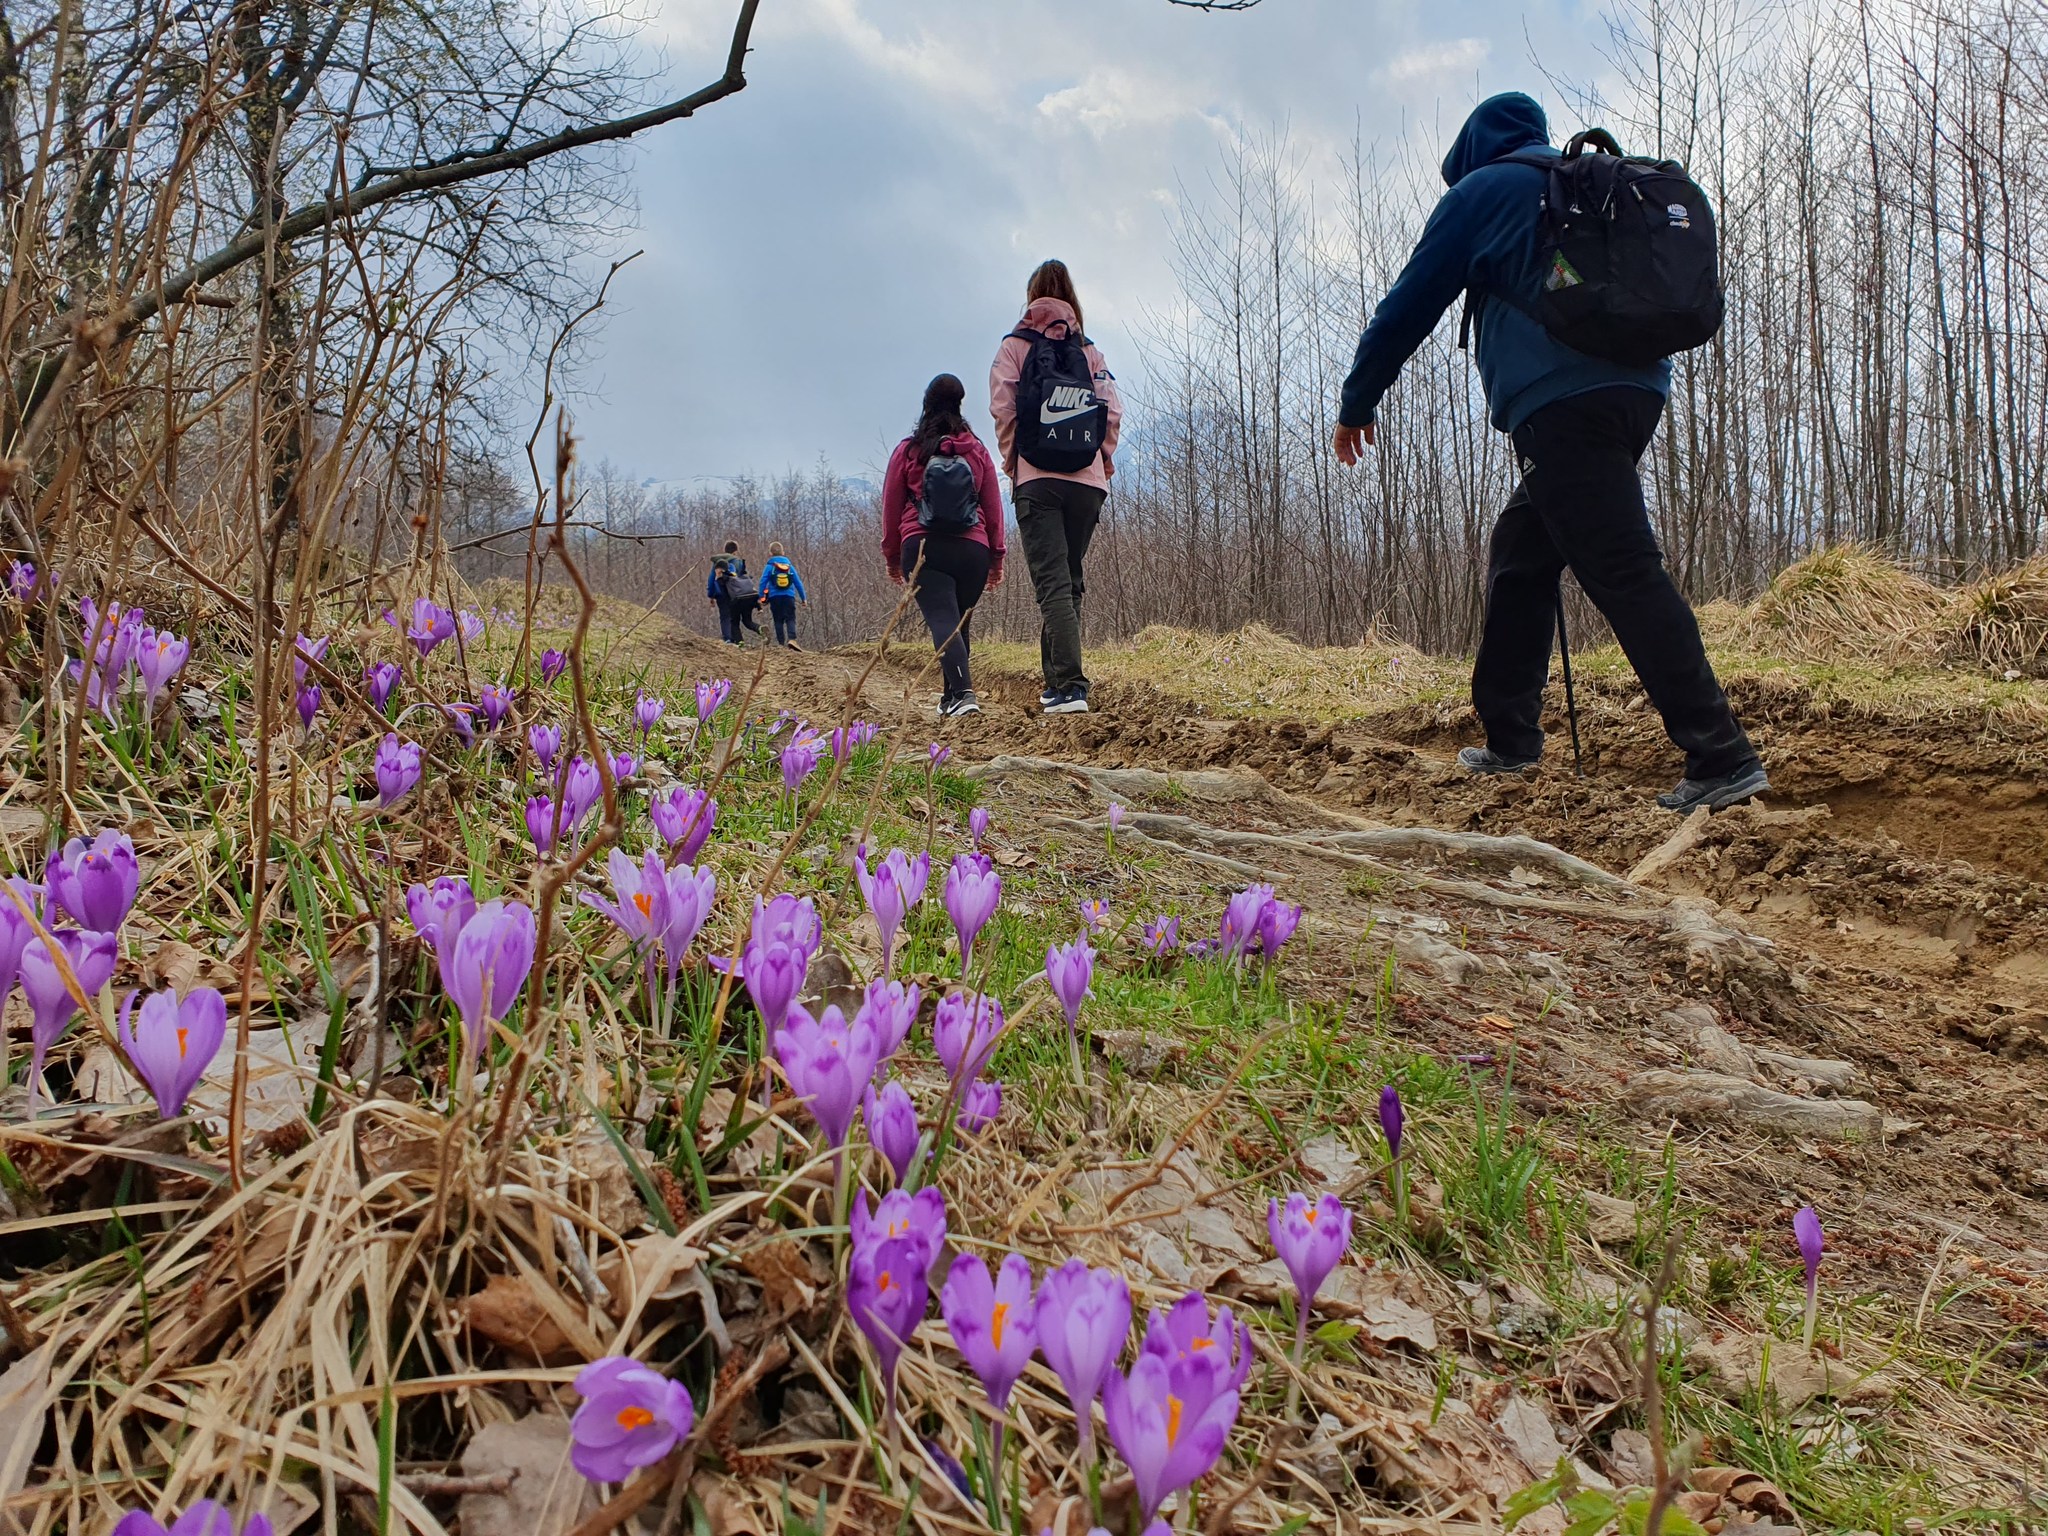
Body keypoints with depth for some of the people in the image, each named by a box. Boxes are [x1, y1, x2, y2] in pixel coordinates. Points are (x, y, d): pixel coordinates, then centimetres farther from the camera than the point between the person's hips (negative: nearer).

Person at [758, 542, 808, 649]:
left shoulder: (769, 566, 1)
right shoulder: (789, 566, 8)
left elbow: (763, 582, -6)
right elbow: (798, 583, 8)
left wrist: (761, 597, -1)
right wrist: (803, 598, 13)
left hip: (775, 597, -1)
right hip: (789, 597, 1)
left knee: (778, 621, 7)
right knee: (790, 619, -1)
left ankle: (781, 643, 2)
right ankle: (792, 639, -22)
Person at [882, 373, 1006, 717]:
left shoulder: (907, 450, 6)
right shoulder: (977, 451, 10)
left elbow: (891, 507, 9)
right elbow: (994, 508, 11)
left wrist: (892, 556, 19)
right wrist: (997, 558, 17)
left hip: (923, 547, -2)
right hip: (973, 549, 2)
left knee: (942, 621, -13)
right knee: (961, 623, 17)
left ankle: (964, 693, -32)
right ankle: (951, 695, 22)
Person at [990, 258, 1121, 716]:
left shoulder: (1016, 345, 6)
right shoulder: (1089, 351, 13)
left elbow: (1002, 408, -4)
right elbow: (1113, 411, 2)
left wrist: (1011, 460, 6)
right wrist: (1104, 460, 10)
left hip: (1037, 479, -3)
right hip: (1088, 481, 3)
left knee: (1053, 583, -9)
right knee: (1069, 581, 14)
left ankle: (1070, 687, -21)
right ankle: (1057, 681, 18)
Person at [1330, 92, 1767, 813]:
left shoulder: (1482, 192, 8)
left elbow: (1409, 305, 9)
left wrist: (1357, 401, 20)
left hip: (1562, 403, -8)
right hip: (1636, 389, 8)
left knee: (1625, 573, -15)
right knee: (1520, 557, 18)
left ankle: (1722, 759, -21)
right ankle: (1509, 737, 21)